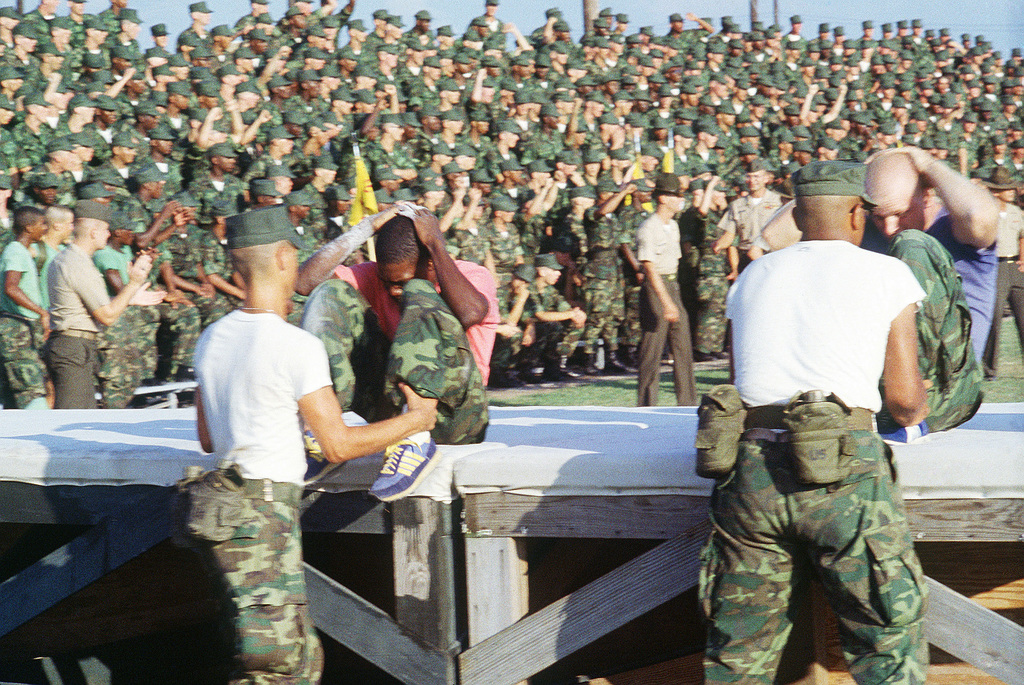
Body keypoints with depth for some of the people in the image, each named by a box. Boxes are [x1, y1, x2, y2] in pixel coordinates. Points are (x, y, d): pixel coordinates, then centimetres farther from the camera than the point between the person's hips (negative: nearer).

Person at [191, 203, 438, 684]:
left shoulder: (212, 339, 10)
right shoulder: (298, 346, -14)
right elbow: (339, 445, -9)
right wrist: (415, 420, 4)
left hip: (222, 512, 9)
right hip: (266, 517, -9)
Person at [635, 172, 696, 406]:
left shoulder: (673, 226, 14)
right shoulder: (648, 229, -14)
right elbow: (650, 268, -20)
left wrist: (674, 297, 16)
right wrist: (666, 302, -26)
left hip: (673, 285, 9)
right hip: (655, 290, -9)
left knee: (683, 348, 9)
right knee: (652, 349, -6)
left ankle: (687, 402, 14)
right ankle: (647, 405, -1)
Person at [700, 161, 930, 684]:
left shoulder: (751, 278, 21)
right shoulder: (888, 274, 9)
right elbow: (905, 400, 7)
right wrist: (915, 412, 30)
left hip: (749, 467, 4)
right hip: (843, 472, -4)